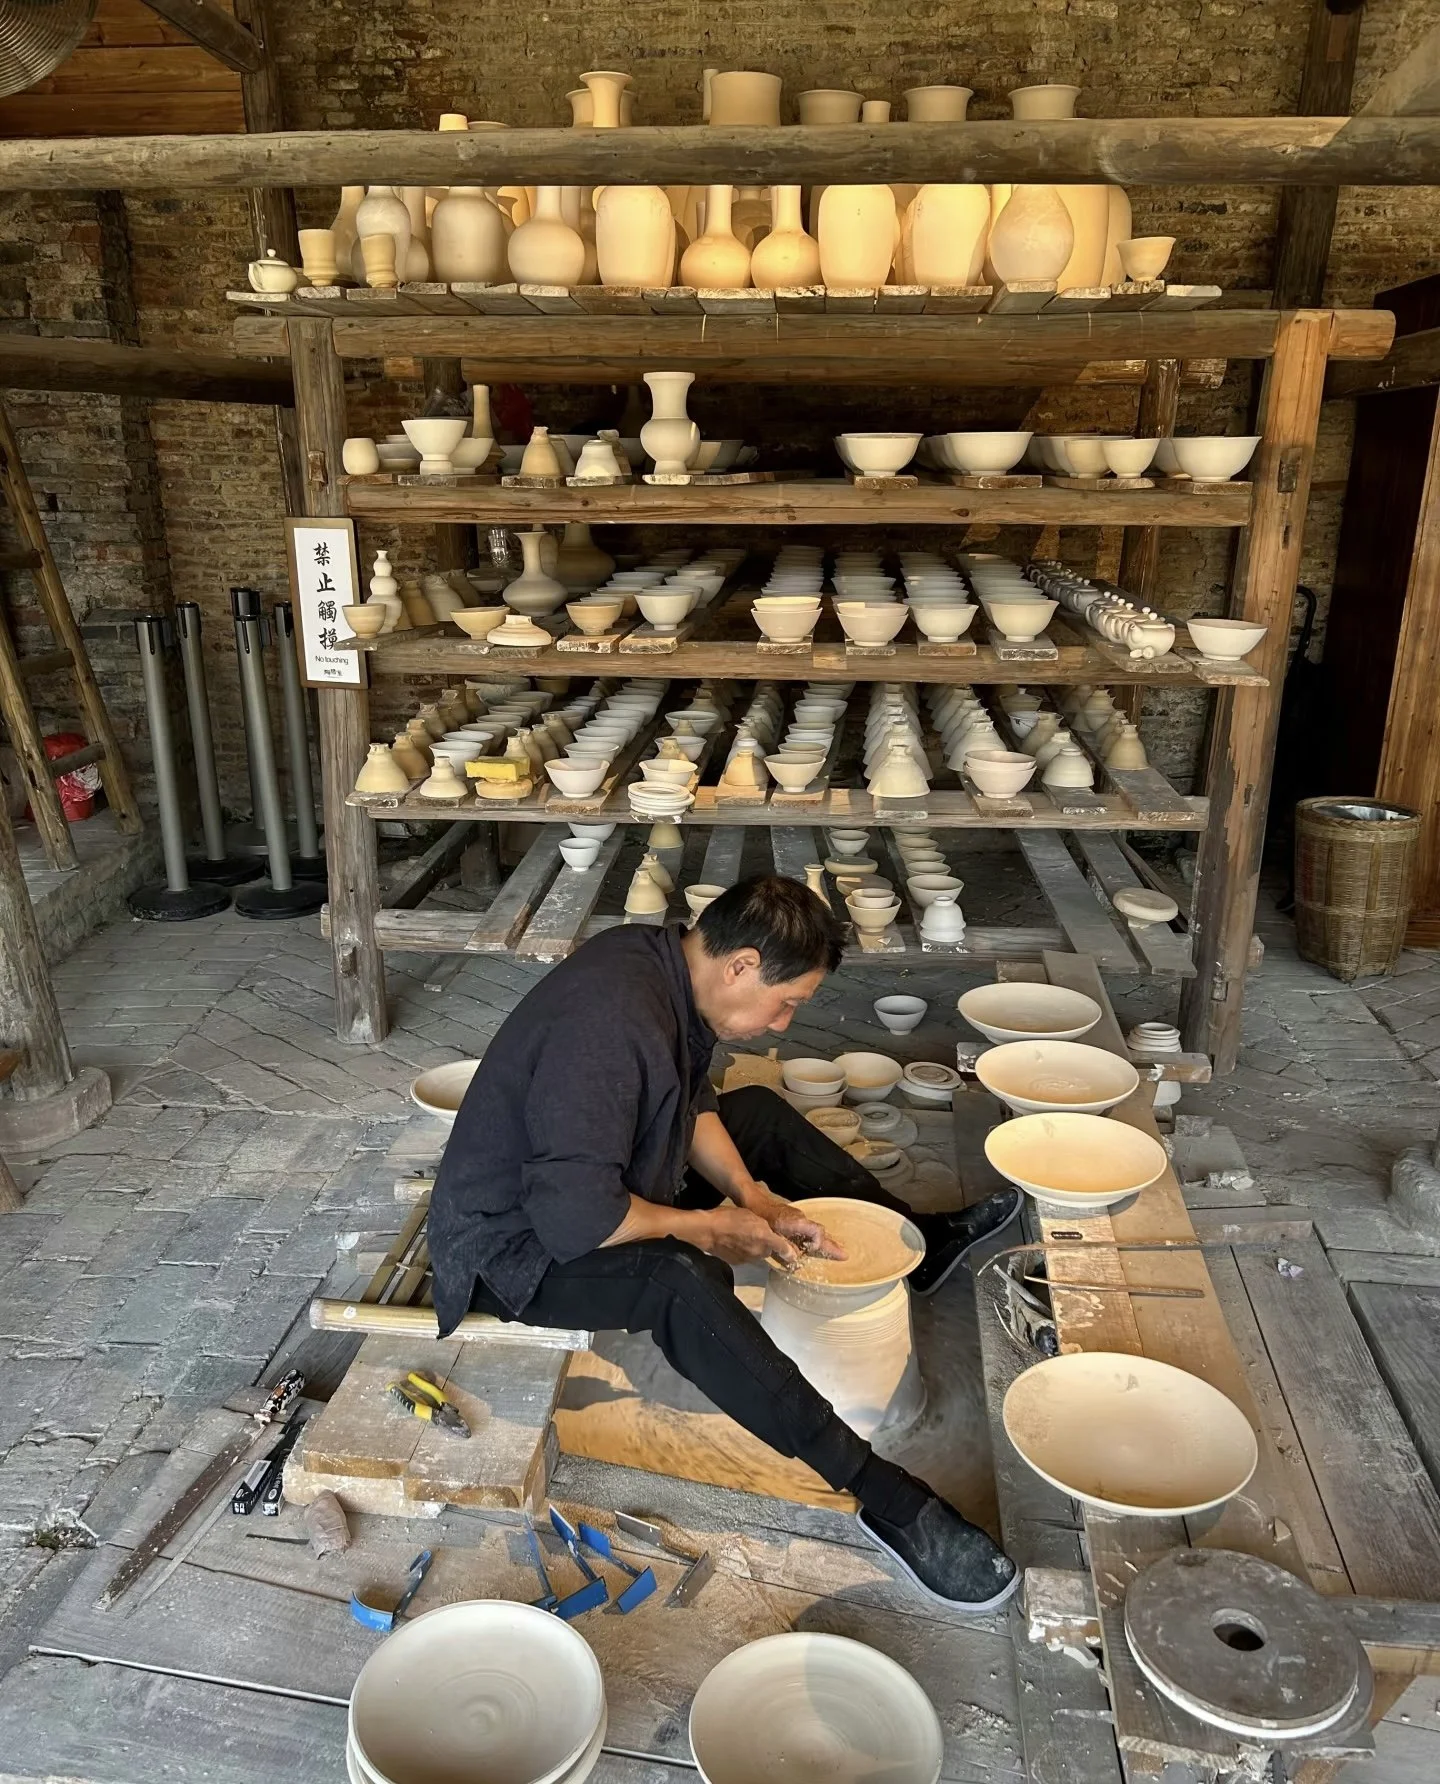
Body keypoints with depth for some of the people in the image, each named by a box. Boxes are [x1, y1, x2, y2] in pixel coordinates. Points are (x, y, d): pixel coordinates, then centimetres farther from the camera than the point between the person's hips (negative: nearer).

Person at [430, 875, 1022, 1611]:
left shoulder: (663, 960, -7)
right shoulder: (611, 1024, -35)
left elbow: (691, 1101, 8)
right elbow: (574, 1217, -37)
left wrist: (751, 1194, -5)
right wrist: (707, 1227, -22)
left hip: (585, 1178, 10)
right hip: (518, 1247, -10)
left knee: (759, 1111, 12)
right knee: (681, 1279, -36)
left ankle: (923, 1243, 25)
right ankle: (882, 1495, -29)